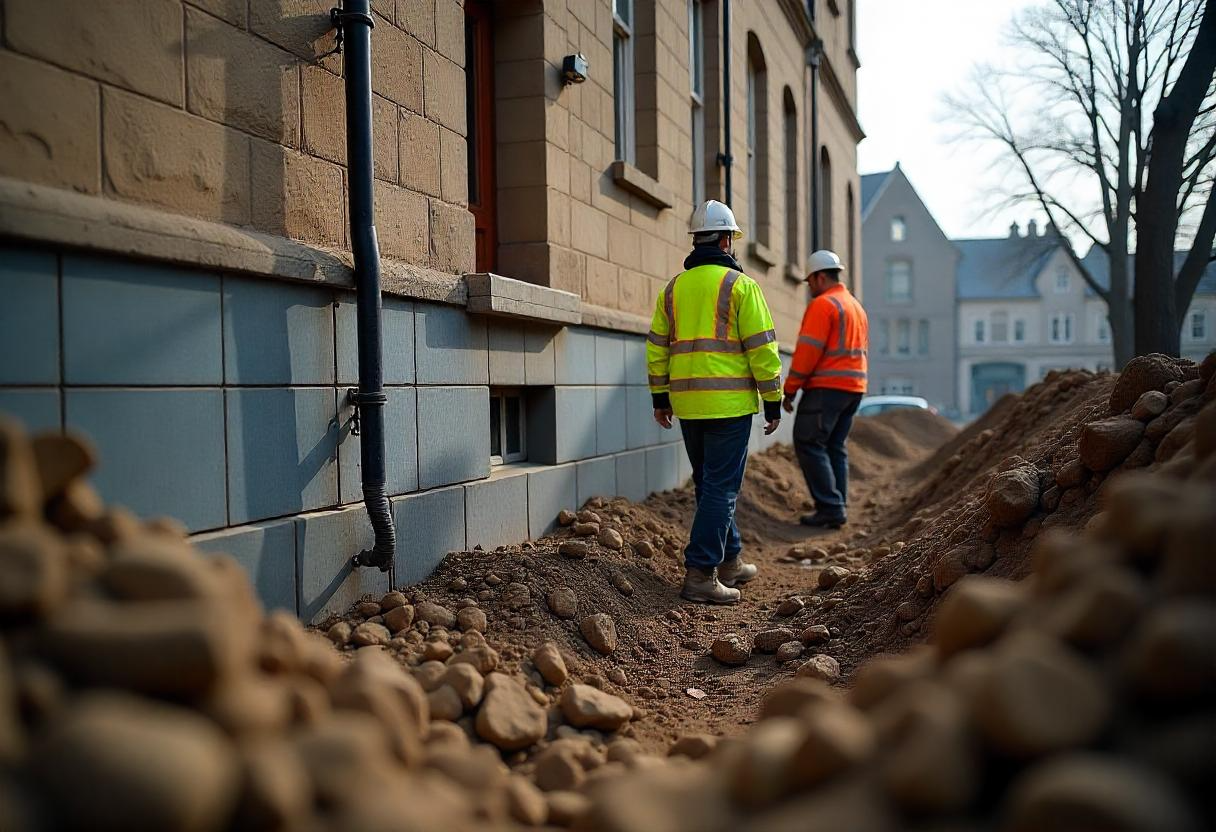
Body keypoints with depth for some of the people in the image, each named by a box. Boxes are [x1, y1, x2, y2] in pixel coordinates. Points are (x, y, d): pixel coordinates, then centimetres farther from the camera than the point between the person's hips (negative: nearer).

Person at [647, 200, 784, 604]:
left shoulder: (674, 288, 12)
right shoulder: (740, 285, -5)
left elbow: (657, 345, 12)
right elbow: (762, 346, -9)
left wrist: (659, 397, 16)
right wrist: (773, 400, -3)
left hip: (688, 402, 6)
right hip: (729, 402, -6)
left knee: (710, 484, 17)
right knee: (721, 488, -3)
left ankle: (729, 561, 28)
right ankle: (700, 574, -6)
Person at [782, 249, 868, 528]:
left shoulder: (822, 304, -9)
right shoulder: (857, 307, 21)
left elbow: (807, 351, -15)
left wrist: (790, 389, -10)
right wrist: (851, 386, 19)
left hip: (826, 387, -9)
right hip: (854, 387, 9)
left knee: (809, 444, -6)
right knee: (835, 447, 12)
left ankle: (830, 507, -10)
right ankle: (838, 509, 11)